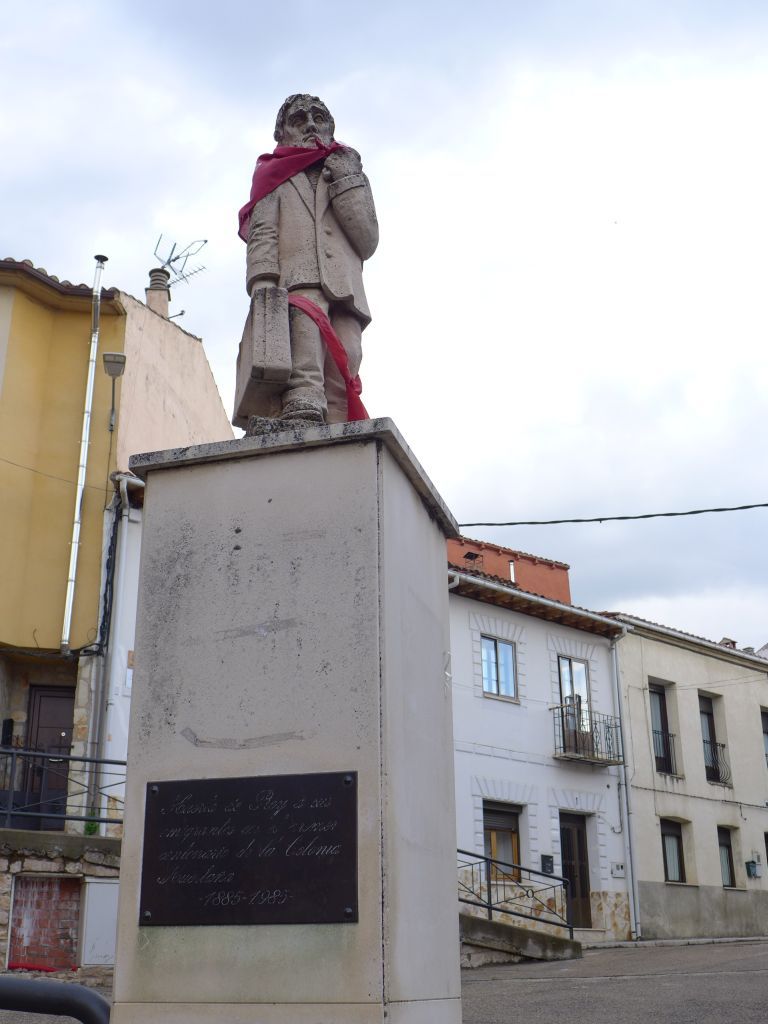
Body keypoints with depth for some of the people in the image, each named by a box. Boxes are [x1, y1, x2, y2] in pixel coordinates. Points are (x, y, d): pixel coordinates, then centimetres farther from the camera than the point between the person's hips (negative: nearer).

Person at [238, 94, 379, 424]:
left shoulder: (346, 173, 34)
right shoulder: (276, 178, 28)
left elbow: (368, 241, 18)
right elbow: (262, 236, 9)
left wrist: (346, 181, 11)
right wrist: (263, 286, -10)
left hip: (346, 295, 3)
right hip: (298, 284, -3)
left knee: (341, 382, -17)